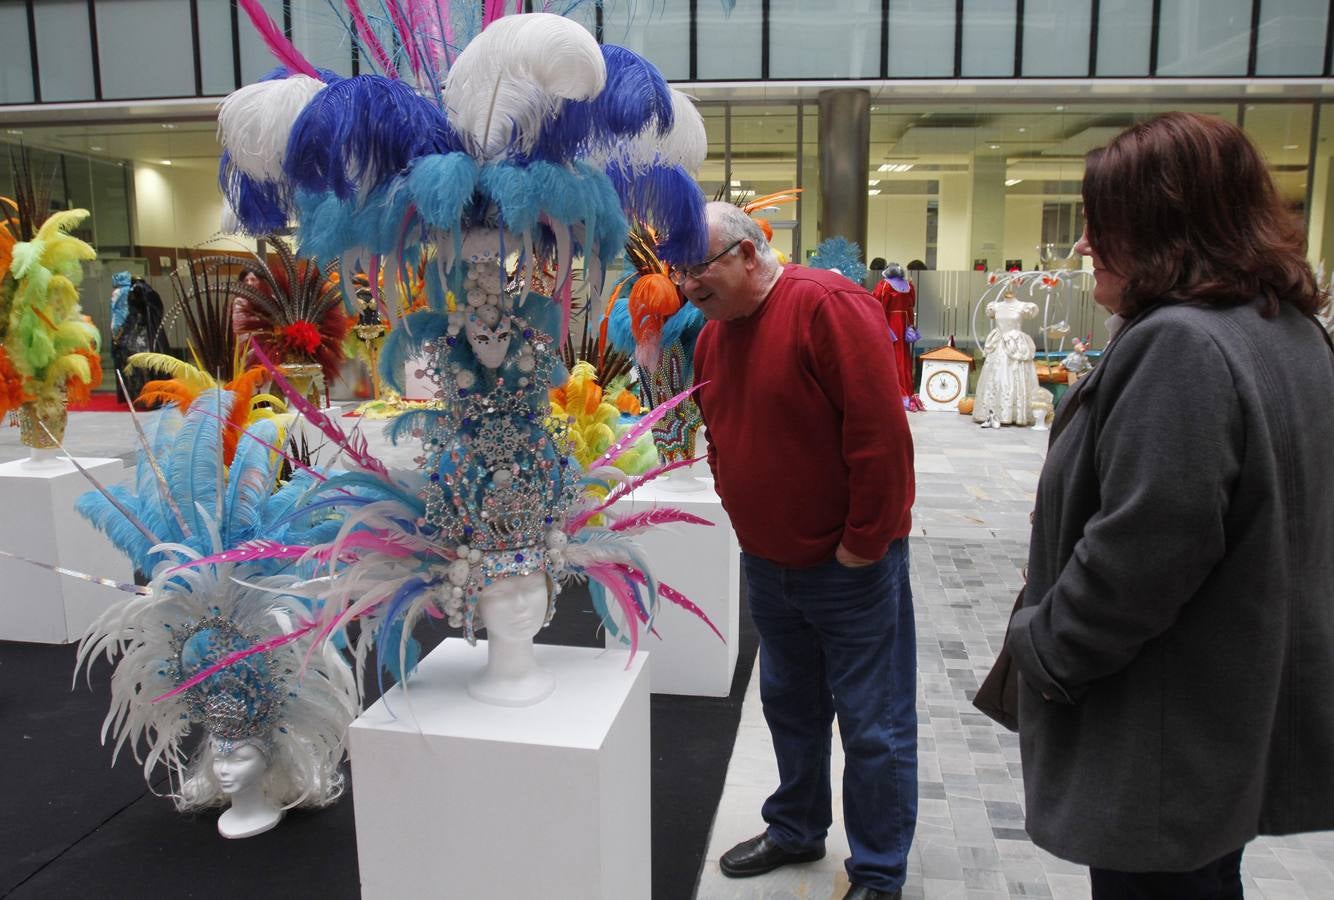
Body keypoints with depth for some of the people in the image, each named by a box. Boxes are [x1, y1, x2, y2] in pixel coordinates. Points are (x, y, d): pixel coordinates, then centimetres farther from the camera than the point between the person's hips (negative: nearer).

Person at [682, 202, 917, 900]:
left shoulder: (826, 305, -20)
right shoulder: (712, 333, 6)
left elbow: (880, 429, -24)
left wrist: (863, 543, -20)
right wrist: (743, 516, 12)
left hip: (848, 565, -7)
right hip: (767, 562, 8)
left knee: (873, 725, 7)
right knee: (790, 705, 22)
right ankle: (796, 830, 43)